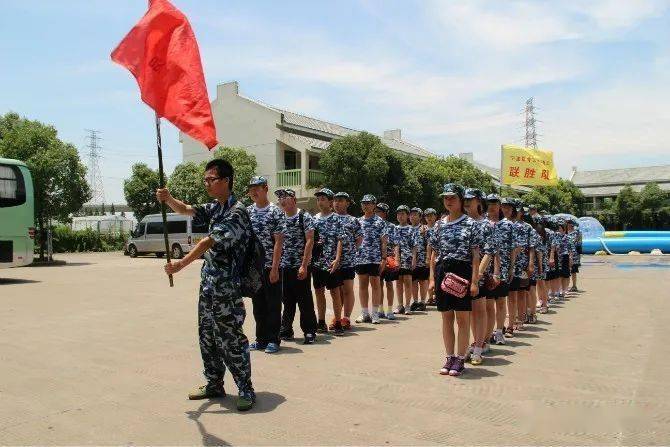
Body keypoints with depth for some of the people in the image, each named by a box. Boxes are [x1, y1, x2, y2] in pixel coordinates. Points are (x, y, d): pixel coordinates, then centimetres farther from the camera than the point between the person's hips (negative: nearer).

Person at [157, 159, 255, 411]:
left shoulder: (236, 212, -16)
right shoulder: (214, 208, 13)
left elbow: (209, 242, -23)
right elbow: (186, 210, 9)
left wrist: (181, 264, -28)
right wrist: (168, 199, -12)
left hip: (226, 288, -9)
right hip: (208, 284, 9)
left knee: (230, 340, -4)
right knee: (207, 337, 16)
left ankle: (246, 391, 8)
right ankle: (214, 385, 29)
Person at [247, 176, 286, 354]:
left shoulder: (275, 212, -7)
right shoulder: (247, 211, 8)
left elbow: (278, 241, -11)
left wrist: (275, 267, -16)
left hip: (271, 267, -5)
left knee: (273, 305, 3)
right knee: (258, 304, 12)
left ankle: (273, 340, 12)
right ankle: (261, 339, 22)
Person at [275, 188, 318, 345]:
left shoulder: (304, 216, -7)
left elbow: (310, 241, -11)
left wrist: (304, 265, -17)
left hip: (300, 267, -5)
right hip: (284, 266, 5)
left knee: (305, 300, 0)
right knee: (287, 300, 12)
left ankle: (309, 332, 8)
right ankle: (286, 331, 22)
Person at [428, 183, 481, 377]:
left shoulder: (470, 224, -2)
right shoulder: (439, 225, 10)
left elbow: (475, 255, -4)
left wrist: (474, 281, -10)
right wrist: (432, 278, 6)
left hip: (462, 272, -4)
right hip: (442, 272, 4)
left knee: (462, 318, 2)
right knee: (446, 317, 9)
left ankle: (460, 360, 10)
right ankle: (450, 358, 19)